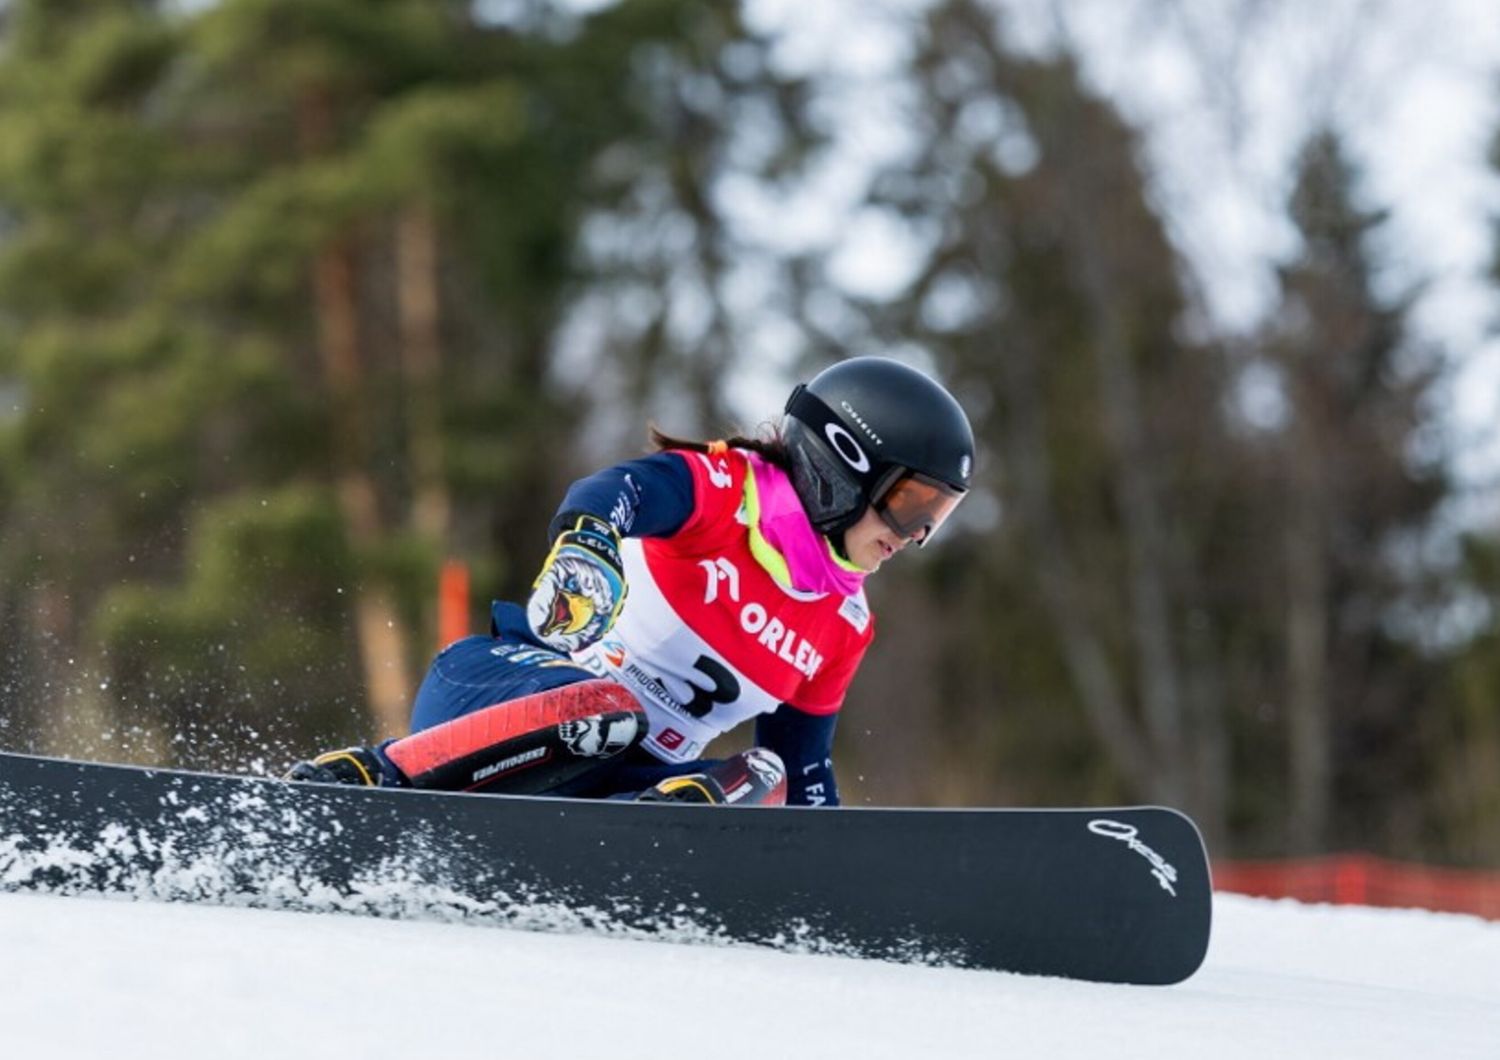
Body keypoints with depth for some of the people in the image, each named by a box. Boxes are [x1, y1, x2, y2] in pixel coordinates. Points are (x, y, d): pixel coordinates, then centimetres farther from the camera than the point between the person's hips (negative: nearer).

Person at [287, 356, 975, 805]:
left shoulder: (842, 628, 18)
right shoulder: (730, 487, -4)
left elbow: (804, 765, 26)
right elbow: (618, 491, -25)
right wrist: (587, 544, -49)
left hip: (637, 779, 6)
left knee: (762, 783, -22)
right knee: (610, 712, -40)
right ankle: (357, 781, -37)